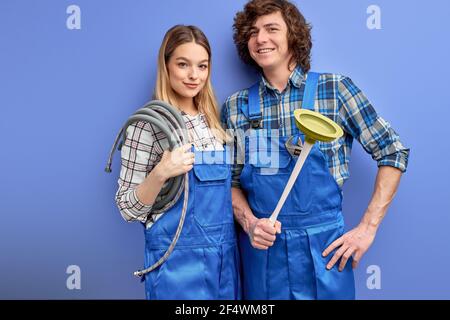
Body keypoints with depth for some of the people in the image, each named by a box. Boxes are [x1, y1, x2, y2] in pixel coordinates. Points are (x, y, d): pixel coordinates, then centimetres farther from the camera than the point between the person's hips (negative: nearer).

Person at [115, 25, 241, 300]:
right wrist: (161, 173, -27)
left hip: (226, 253, 6)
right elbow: (128, 208, -11)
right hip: (180, 258, -6)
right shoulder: (149, 123, -12)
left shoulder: (211, 120, 5)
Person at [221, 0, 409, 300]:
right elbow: (230, 180, 8)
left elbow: (393, 153, -2)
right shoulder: (235, 107, 1)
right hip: (260, 248, 2)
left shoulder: (335, 89, -5)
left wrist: (368, 228, -6)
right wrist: (249, 222, -11)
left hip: (323, 246, -1)